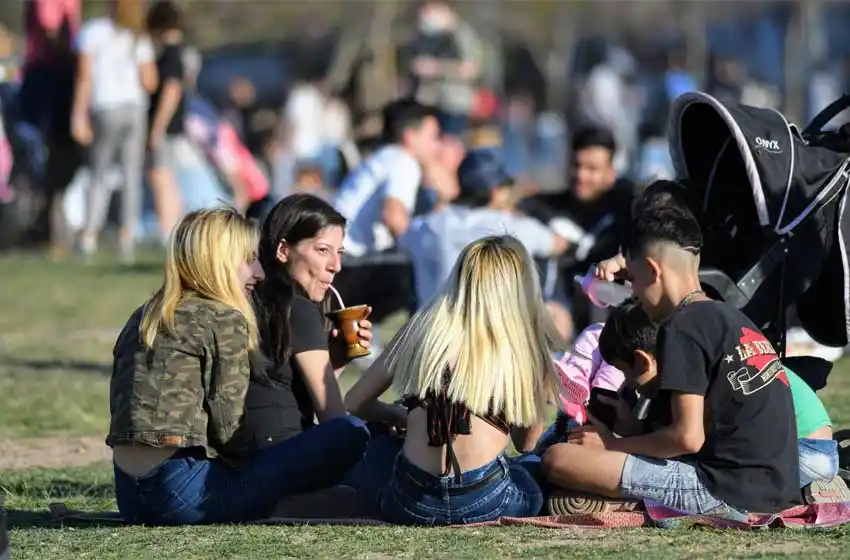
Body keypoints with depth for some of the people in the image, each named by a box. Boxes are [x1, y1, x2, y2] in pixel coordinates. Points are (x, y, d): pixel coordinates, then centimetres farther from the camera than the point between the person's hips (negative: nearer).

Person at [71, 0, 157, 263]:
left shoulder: (93, 31, -4)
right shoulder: (140, 40, 4)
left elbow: (84, 75, -8)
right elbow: (149, 83, 1)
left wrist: (79, 115, -7)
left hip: (105, 108, -2)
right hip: (135, 108, 2)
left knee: (99, 175, 8)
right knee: (131, 177, 6)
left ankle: (89, 235, -4)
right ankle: (127, 236, -1)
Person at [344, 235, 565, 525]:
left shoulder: (423, 327, 10)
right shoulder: (529, 348, 5)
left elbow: (354, 402, 17)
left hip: (408, 503, 1)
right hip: (485, 505, -1)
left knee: (375, 450, 35)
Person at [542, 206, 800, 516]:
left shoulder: (684, 327, -9)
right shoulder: (735, 319, 19)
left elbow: (688, 436, -16)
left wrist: (611, 444, -1)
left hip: (729, 491, -10)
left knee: (559, 459, -13)